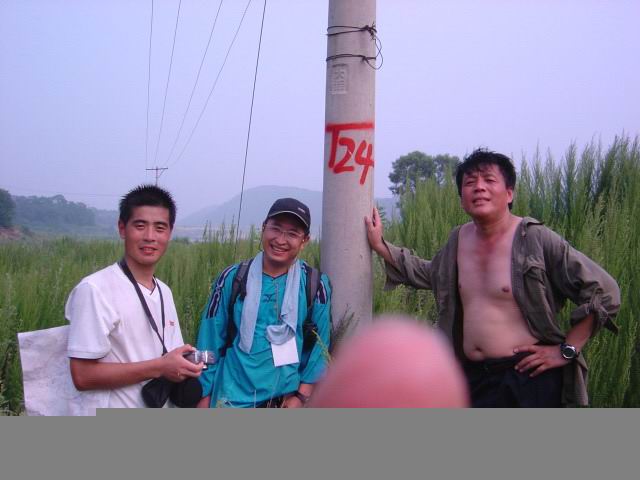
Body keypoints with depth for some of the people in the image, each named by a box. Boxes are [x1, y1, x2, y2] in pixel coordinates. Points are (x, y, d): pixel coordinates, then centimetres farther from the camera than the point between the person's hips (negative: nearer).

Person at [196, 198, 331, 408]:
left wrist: (301, 396, -7)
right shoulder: (232, 278, -5)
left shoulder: (315, 285, -6)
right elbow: (210, 342, 0)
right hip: (234, 399, 0)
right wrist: (204, 396, 0)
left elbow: (319, 346, -2)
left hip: (288, 400, 0)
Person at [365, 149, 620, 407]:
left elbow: (603, 291, -10)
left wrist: (567, 350, -10)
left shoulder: (537, 240, -13)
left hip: (529, 378, -6)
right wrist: (380, 245, 22)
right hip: (472, 377, 6)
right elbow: (428, 274, 28)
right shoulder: (458, 240, 7)